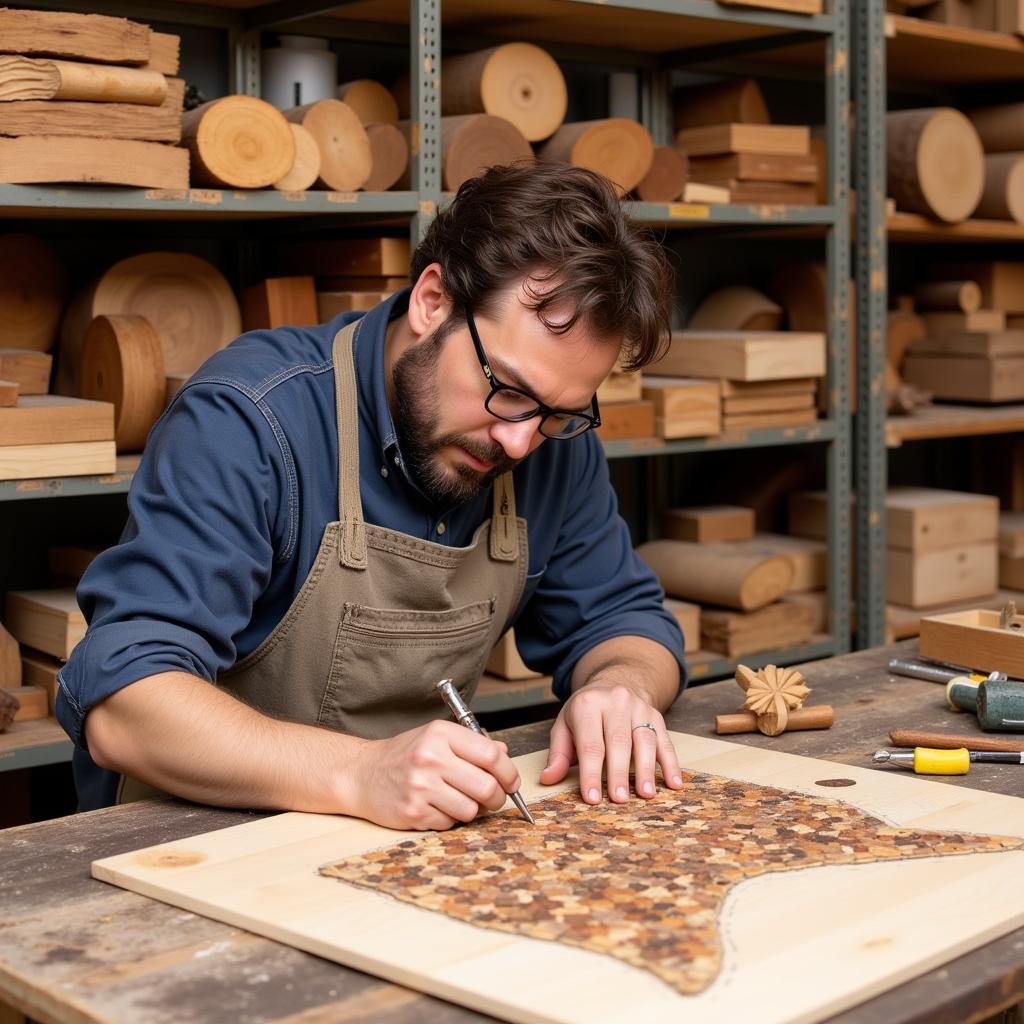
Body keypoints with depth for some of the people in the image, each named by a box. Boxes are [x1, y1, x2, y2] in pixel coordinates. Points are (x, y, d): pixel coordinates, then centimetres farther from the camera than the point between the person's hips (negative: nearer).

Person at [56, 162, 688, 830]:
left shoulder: (557, 441, -1)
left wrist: (618, 685, -13)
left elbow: (624, 620, 10)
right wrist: (362, 774, -37)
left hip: (427, 851, 4)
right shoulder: (247, 422, -18)